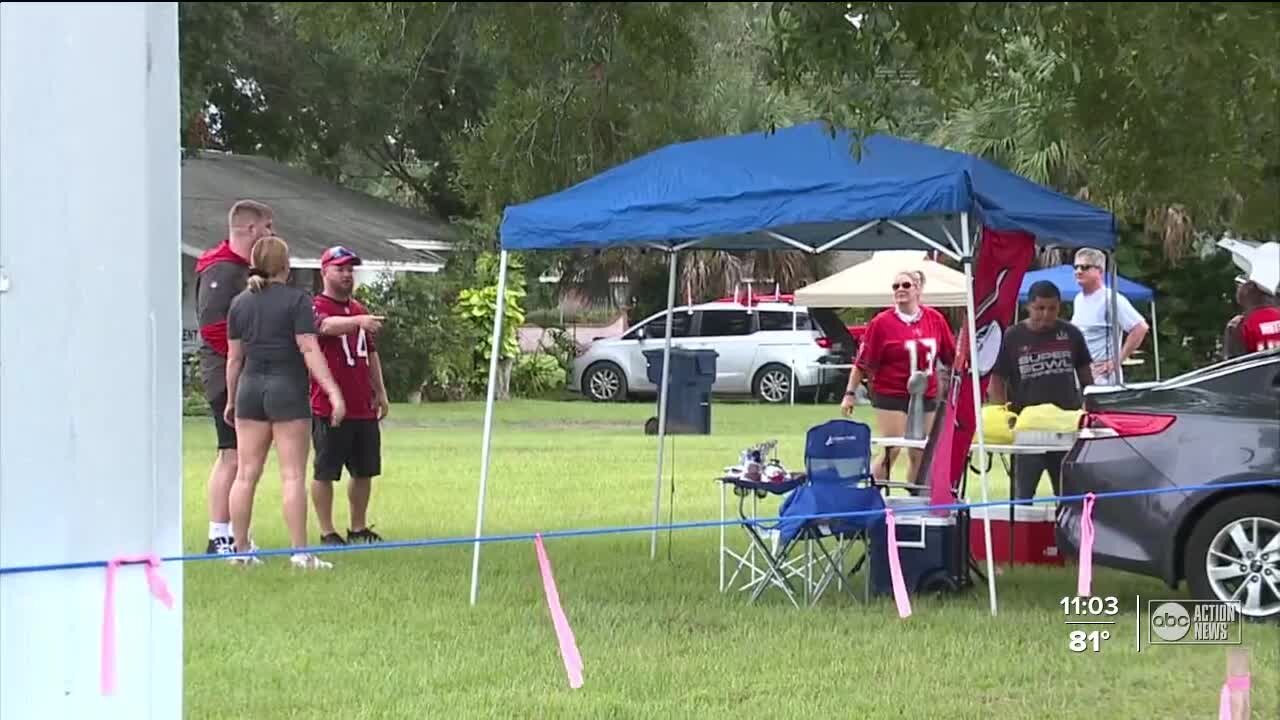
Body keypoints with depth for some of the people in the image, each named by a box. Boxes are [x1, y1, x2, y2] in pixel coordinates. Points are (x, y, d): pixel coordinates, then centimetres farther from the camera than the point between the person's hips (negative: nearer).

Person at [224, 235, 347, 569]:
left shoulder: (240, 303, 8)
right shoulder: (297, 300, -6)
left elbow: (234, 356, 10)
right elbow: (309, 350, -13)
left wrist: (231, 400, 19)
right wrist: (333, 392, -14)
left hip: (250, 390, 5)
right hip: (288, 391, -5)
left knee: (246, 474, 7)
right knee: (293, 475, -3)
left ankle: (240, 549, 9)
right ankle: (299, 551, -6)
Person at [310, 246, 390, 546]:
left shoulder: (359, 311, 19)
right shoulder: (316, 307, -7)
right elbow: (328, 325, -31)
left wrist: (380, 392, 22)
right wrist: (358, 321, -49)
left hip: (364, 408, 8)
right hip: (328, 407, -7)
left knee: (364, 470, 12)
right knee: (325, 471, -1)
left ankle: (359, 528, 23)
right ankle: (327, 532, 5)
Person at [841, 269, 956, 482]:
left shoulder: (935, 319, 3)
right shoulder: (881, 322, -6)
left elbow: (951, 357, 13)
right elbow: (862, 362, -5)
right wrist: (850, 393, -6)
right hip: (891, 395, -4)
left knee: (920, 455, 10)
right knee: (891, 451, -10)